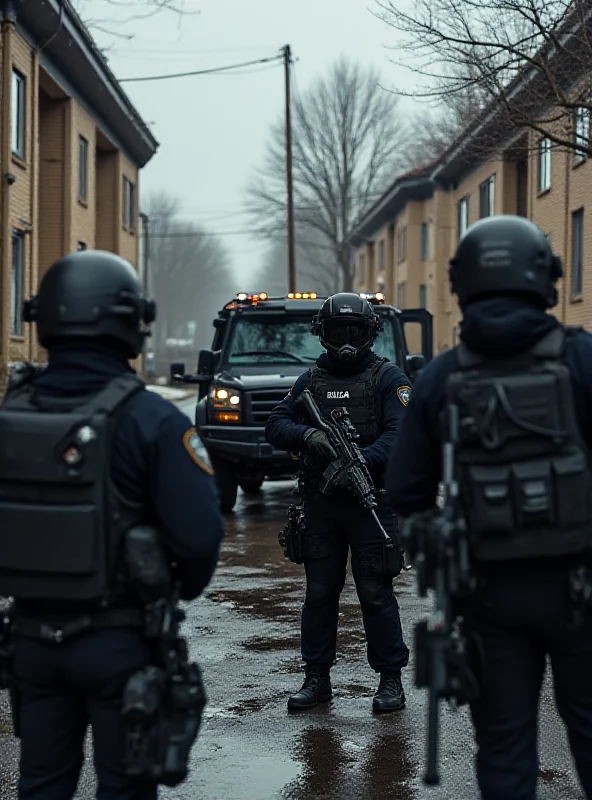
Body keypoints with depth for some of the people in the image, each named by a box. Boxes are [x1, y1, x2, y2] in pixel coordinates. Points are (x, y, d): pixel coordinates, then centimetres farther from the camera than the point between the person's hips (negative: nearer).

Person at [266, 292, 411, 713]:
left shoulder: (388, 378, 0)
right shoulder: (310, 380, 13)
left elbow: (399, 434, -12)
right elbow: (276, 425, 8)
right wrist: (307, 434, -14)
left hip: (371, 500, -4)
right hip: (320, 501, 4)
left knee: (376, 592, -3)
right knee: (319, 591, 8)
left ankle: (391, 679, 6)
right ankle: (317, 678, 17)